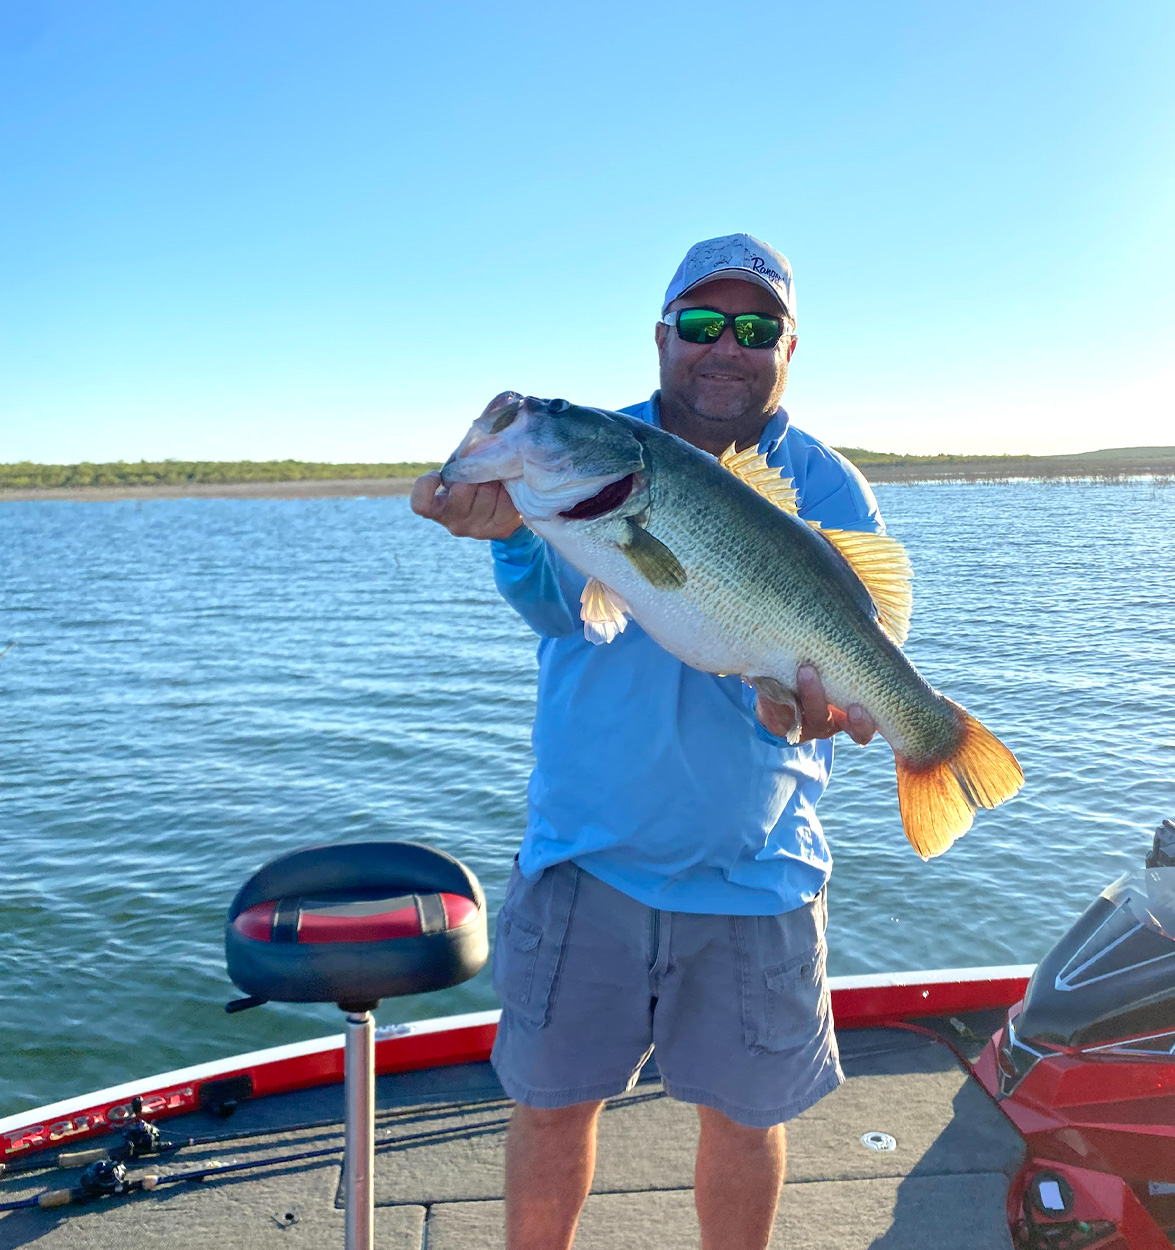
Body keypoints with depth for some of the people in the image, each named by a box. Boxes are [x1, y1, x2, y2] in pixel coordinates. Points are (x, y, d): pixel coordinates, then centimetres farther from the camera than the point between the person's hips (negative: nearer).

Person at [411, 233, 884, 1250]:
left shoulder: (829, 491, -3)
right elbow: (560, 604, -20)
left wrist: (814, 686, -37)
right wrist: (513, 528, -43)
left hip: (756, 871, 0)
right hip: (585, 857, 0)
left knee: (744, 1112, 16)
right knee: (552, 1101, 13)